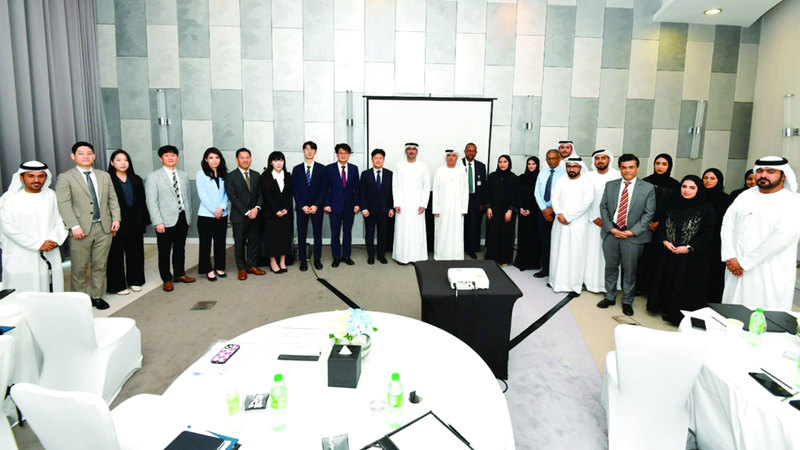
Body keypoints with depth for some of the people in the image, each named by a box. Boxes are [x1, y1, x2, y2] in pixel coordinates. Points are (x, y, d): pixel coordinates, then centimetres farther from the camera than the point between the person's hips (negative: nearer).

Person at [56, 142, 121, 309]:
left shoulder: (104, 176, 15)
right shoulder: (65, 178, 0)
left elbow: (113, 199, 14)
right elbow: (64, 204, -7)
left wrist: (116, 218, 0)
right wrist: (74, 226, -16)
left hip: (104, 227, 4)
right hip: (81, 229, -4)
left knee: (100, 265, 10)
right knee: (80, 268, 4)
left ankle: (96, 296, 21)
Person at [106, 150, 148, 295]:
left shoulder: (136, 180, 10)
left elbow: (142, 201, 11)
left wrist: (145, 220, 8)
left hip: (135, 222, 4)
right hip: (117, 224, -4)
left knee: (135, 252, 11)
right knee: (116, 253, 3)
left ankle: (134, 280, 24)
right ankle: (118, 285, 13)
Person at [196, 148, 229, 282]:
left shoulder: (224, 174, 9)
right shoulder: (201, 174, -2)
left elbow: (226, 193, 5)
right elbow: (202, 195, -7)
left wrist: (222, 208, -10)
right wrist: (214, 210, -12)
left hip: (222, 215, 3)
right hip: (206, 215, -3)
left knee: (220, 242, 10)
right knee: (206, 243, 4)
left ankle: (219, 267, 22)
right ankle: (208, 269, 15)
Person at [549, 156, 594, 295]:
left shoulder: (587, 183, -2)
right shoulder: (561, 181, 12)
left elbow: (586, 203, -11)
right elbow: (555, 198, 5)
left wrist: (568, 216, -14)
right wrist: (559, 214, -11)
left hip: (577, 223, -4)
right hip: (560, 222, 4)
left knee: (575, 253, -3)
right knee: (558, 251, 7)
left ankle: (574, 285, 2)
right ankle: (557, 280, 16)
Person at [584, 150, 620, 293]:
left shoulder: (617, 176, -1)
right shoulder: (588, 176, 6)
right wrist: (593, 218, -5)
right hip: (593, 221, 2)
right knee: (592, 251, 3)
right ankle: (592, 282, 13)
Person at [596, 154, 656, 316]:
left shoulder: (648, 188, -1)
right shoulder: (610, 185, 7)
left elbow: (648, 213, -3)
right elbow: (603, 207, 6)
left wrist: (632, 232, -11)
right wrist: (611, 228, -6)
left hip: (633, 236, -2)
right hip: (611, 233, 2)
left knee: (629, 270, 6)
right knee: (610, 267, 11)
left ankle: (627, 301, 21)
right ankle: (610, 297, 27)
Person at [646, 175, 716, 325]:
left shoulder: (706, 209, -6)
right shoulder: (673, 205, 8)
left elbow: (706, 235, -9)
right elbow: (662, 225, 10)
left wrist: (689, 248, -17)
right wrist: (665, 241, -6)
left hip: (691, 258, -4)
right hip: (668, 254, 4)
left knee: (686, 285, 1)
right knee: (666, 281, 12)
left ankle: (680, 316, 13)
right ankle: (665, 308, 27)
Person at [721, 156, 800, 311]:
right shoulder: (745, 196, 12)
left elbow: (782, 237, -14)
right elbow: (727, 224, 6)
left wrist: (743, 262, -14)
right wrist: (730, 258, -7)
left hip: (770, 277, -4)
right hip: (736, 270, 4)